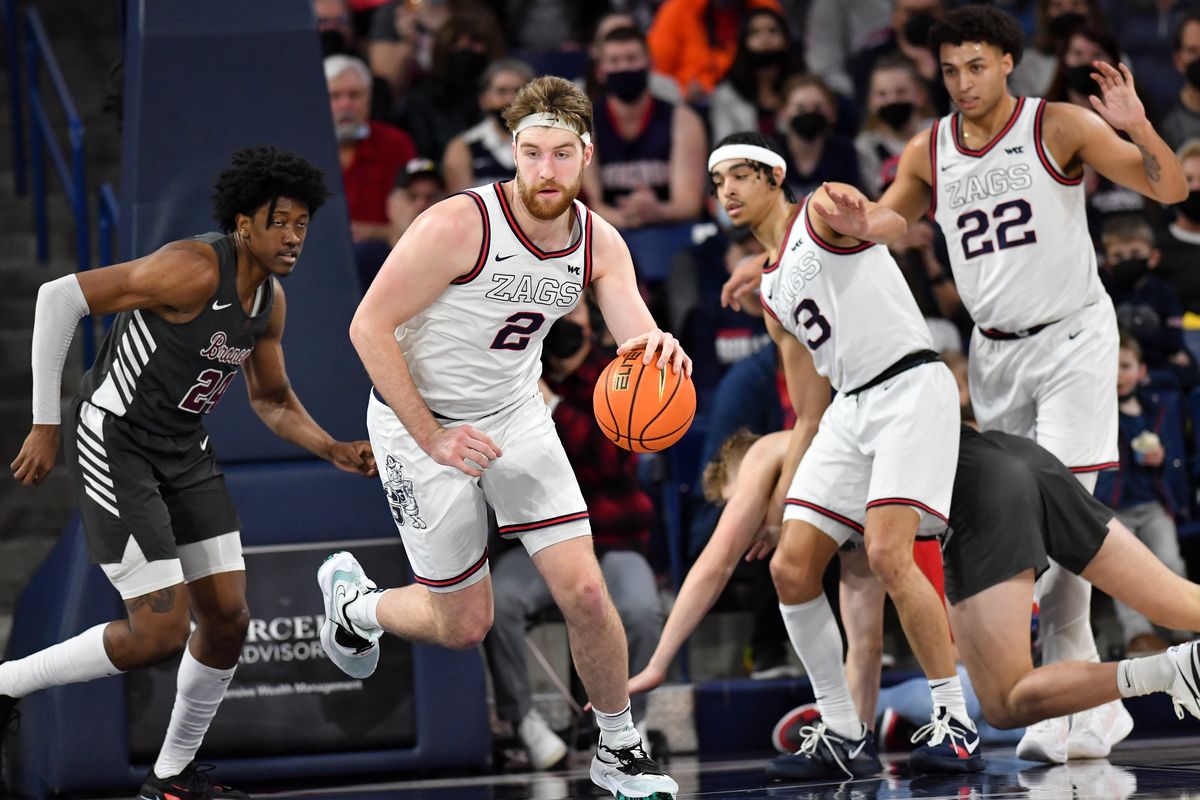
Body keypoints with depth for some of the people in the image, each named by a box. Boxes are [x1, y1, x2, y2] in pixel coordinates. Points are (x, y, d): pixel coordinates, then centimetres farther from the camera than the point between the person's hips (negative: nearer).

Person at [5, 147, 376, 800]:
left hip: (185, 452, 8)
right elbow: (60, 296, -22)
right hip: (114, 446, -8)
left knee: (228, 619, 5)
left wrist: (334, 451, 0)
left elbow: (273, 401, 20)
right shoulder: (194, 269, -23)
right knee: (161, 633, -13)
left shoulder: (270, 300, 3)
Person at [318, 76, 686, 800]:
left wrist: (660, 350, -45)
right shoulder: (459, 226, -26)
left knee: (585, 592, -8)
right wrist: (432, 439, -21)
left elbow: (638, 342, -19)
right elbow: (370, 327, -20)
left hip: (517, 414, 4)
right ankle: (353, 601, 35)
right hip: (419, 418, -4)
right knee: (464, 625, 3)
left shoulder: (600, 243, -9)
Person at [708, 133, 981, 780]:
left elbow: (893, 222, -27)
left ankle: (954, 726, -15)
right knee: (791, 569, -1)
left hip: (911, 387, -9)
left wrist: (865, 221, -52)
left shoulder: (822, 212, -1)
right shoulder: (772, 295, 22)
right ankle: (842, 738, 8)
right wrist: (779, 502, 20)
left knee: (888, 554, -23)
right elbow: (809, 413, 24)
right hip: (850, 407, 9)